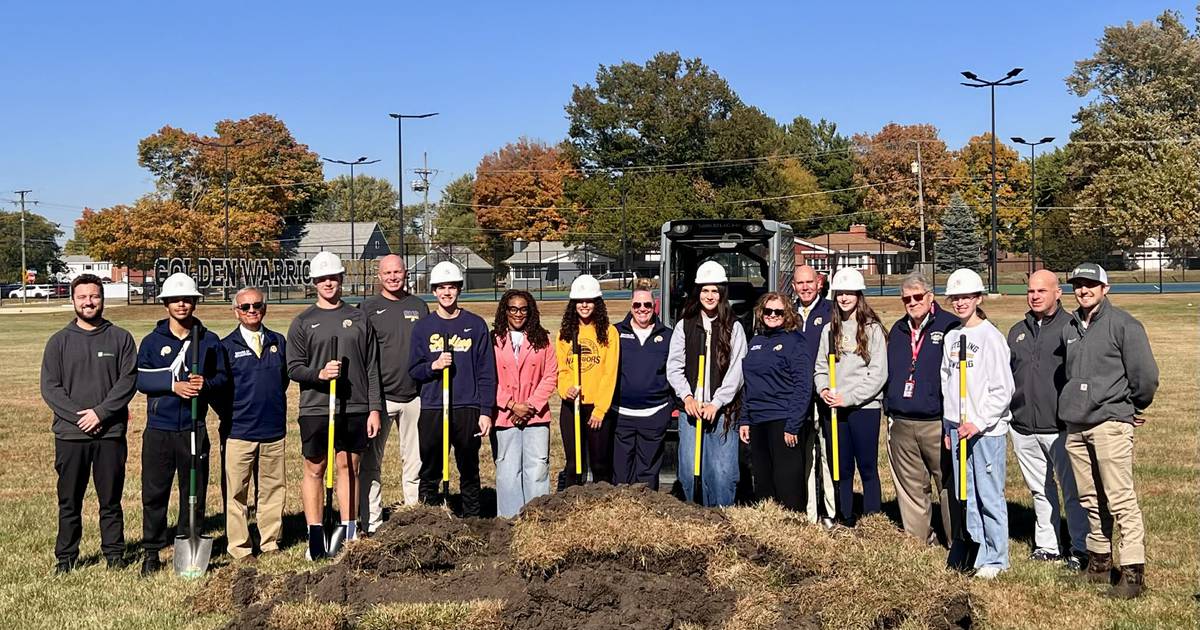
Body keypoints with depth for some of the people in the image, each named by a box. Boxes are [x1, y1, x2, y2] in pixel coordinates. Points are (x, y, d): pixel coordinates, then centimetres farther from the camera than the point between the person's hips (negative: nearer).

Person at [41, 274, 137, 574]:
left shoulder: (121, 338, 4)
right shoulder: (59, 341, 6)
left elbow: (128, 380, -4)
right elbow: (49, 387, 0)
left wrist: (100, 412, -14)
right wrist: (78, 416, -12)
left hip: (111, 434, -1)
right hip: (70, 435, 1)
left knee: (111, 500, 8)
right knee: (69, 501, 8)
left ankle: (114, 554, 19)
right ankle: (65, 557, 19)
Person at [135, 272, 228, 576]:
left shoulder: (209, 341, 7)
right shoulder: (152, 341, 5)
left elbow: (222, 378, 4)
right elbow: (140, 379, -3)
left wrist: (205, 384, -18)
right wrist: (173, 385, -18)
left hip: (194, 428, 0)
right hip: (159, 428, 0)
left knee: (194, 492, 7)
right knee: (154, 492, 3)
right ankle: (152, 551, 15)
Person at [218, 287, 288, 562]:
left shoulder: (278, 342, 9)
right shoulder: (227, 346, 0)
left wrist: (274, 408, 11)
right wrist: (230, 416, 0)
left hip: (274, 430, 3)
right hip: (239, 433, -3)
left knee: (273, 489, 9)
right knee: (236, 492, 2)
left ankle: (270, 543, 20)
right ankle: (240, 548, 11)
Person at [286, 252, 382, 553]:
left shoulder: (359, 319, 8)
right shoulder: (302, 322, 4)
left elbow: (372, 368, 7)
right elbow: (293, 368, 1)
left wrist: (374, 409, 1)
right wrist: (319, 373, -19)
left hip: (355, 409, 1)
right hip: (316, 408, -1)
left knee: (349, 467, 8)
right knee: (314, 469, 5)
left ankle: (349, 533, 16)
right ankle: (315, 535, 12)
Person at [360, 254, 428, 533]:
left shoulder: (419, 306, 12)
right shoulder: (368, 307, 3)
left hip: (414, 396, 3)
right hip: (379, 396, -2)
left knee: (415, 463, 8)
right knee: (371, 464, 2)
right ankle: (371, 524, 10)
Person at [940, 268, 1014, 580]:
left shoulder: (991, 337, -8)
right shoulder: (951, 338, 12)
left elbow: (1003, 389, -11)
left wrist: (979, 422, -15)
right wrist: (947, 426, 14)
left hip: (987, 429, -6)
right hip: (957, 427, 6)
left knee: (990, 495, -1)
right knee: (965, 494, 12)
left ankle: (994, 558, 9)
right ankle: (971, 551, 22)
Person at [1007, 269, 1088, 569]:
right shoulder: (1017, 332, 14)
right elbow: (1006, 375, 19)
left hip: (1060, 427, -5)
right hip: (1023, 427, 5)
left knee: (1073, 489, 1)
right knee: (1040, 489, 15)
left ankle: (1081, 549, 11)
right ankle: (1046, 545, 25)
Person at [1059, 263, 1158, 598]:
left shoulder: (1123, 324, -8)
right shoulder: (1070, 327, 14)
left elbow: (1146, 374, -10)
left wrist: (1135, 407, 3)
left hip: (1111, 423, -7)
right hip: (1076, 426, 7)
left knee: (1121, 500, -7)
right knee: (1090, 499, 14)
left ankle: (1133, 571, -3)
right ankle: (1099, 560, 25)